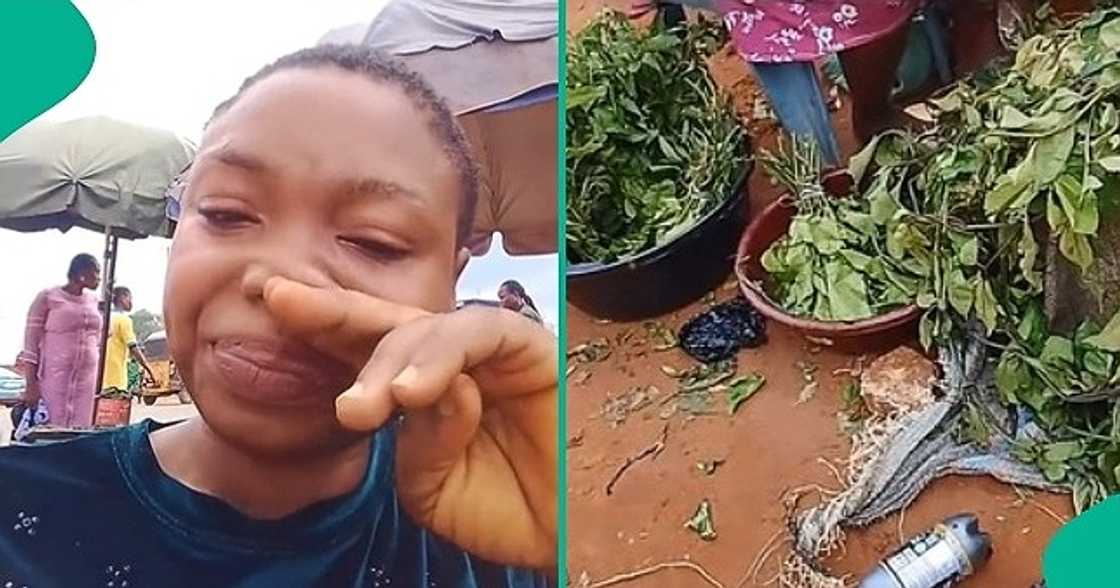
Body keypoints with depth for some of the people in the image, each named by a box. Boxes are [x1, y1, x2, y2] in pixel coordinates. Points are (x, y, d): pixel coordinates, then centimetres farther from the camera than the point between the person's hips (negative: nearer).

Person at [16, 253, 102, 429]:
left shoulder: (93, 302, 13)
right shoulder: (48, 297, -2)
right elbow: (31, 343, -5)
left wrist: (98, 383, 13)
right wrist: (31, 385, -11)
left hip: (87, 378, 5)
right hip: (54, 376, -5)